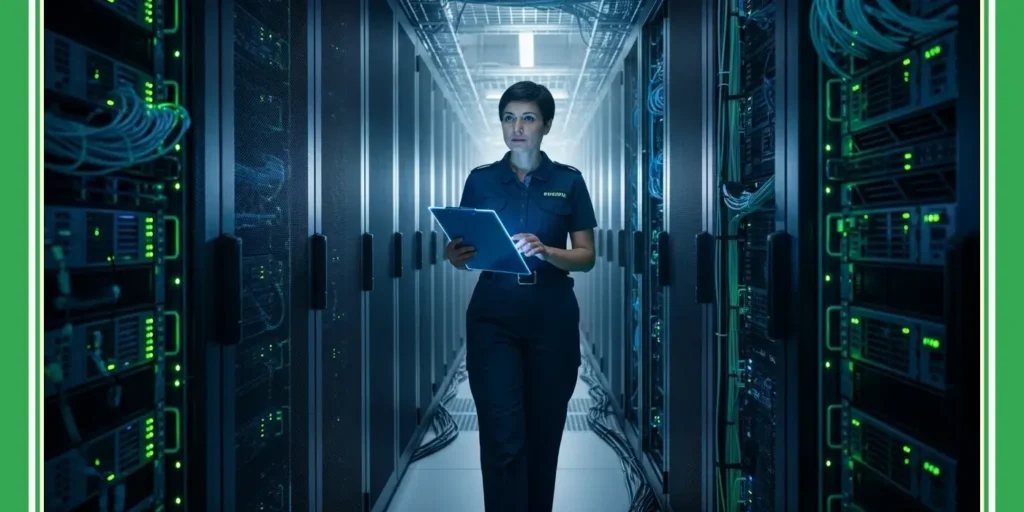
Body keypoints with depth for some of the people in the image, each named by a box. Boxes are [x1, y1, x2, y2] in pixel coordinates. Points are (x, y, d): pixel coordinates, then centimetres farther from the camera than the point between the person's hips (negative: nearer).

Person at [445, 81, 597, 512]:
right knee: (502, 438, -7)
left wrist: (545, 252, -19)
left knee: (543, 433, 11)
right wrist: (456, 255, -17)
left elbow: (586, 257, 0)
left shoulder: (569, 181, 3)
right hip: (493, 317, 0)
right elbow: (466, 251, 7)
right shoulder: (480, 180, 5)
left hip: (552, 317, 1)